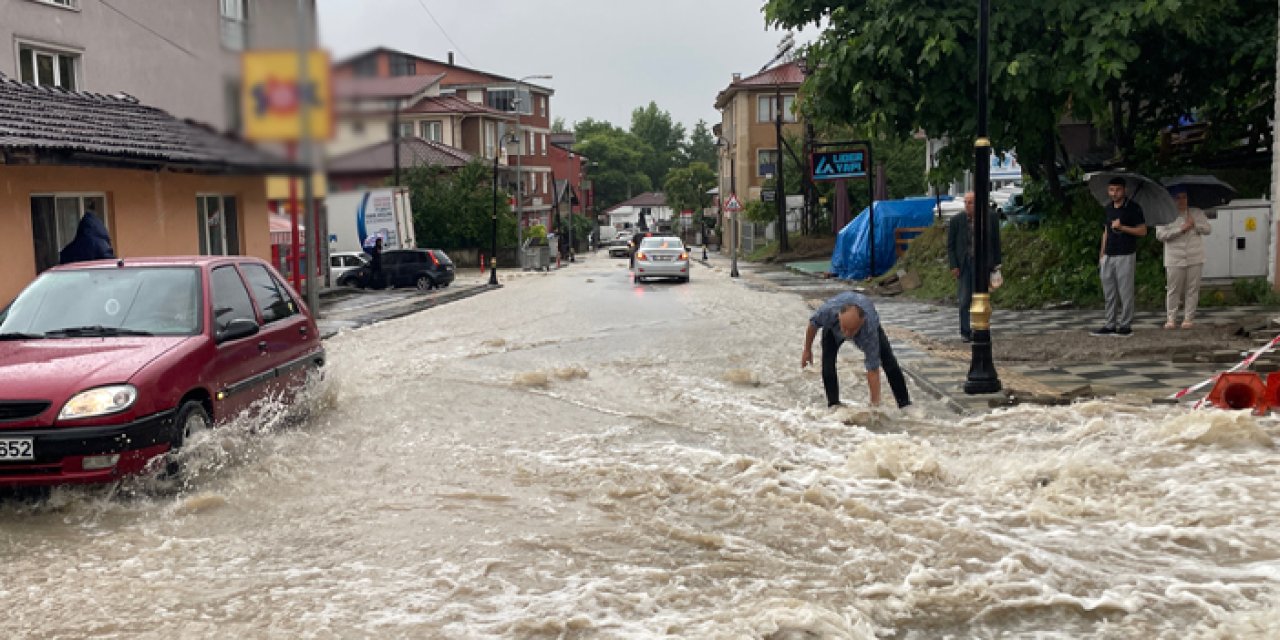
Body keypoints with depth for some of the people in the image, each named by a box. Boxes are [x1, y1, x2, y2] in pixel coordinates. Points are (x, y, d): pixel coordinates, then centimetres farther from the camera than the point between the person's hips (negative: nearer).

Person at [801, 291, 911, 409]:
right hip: (833, 327, 1)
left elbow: (873, 370, -39)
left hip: (869, 322, -1)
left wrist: (875, 405, -38)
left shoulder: (869, 329, -45)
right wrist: (807, 350, -5)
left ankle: (905, 405, 3)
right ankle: (834, 405, 1)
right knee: (828, 364, -17)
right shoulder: (828, 311, -43)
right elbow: (813, 324, -17)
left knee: (889, 363, -11)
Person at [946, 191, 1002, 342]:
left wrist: (996, 263, 5)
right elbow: (950, 245, 2)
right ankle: (965, 332, 8)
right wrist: (953, 266, -5)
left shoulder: (991, 219, 1)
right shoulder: (956, 221, -1)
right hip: (964, 265, 0)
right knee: (965, 300, 0)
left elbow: (996, 243, 8)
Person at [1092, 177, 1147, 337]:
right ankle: (1111, 325, 12)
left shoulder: (1133, 208, -4)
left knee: (1125, 292, -3)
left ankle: (1125, 325, 2)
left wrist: (1122, 227, -16)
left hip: (1125, 256, -6)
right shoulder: (1108, 208, 13)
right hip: (1108, 256, 6)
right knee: (1109, 293, 7)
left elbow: (1143, 231, -6)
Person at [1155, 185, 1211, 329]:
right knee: (1173, 290, -2)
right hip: (1174, 259, -2)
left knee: (1192, 289, 2)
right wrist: (1180, 229, -14)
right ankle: (1170, 318, 5)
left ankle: (1188, 318, 9)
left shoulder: (1196, 213, 11)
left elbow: (1208, 229, 8)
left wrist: (1195, 225, -9)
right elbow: (1160, 234, -9)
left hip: (1195, 258, 2)